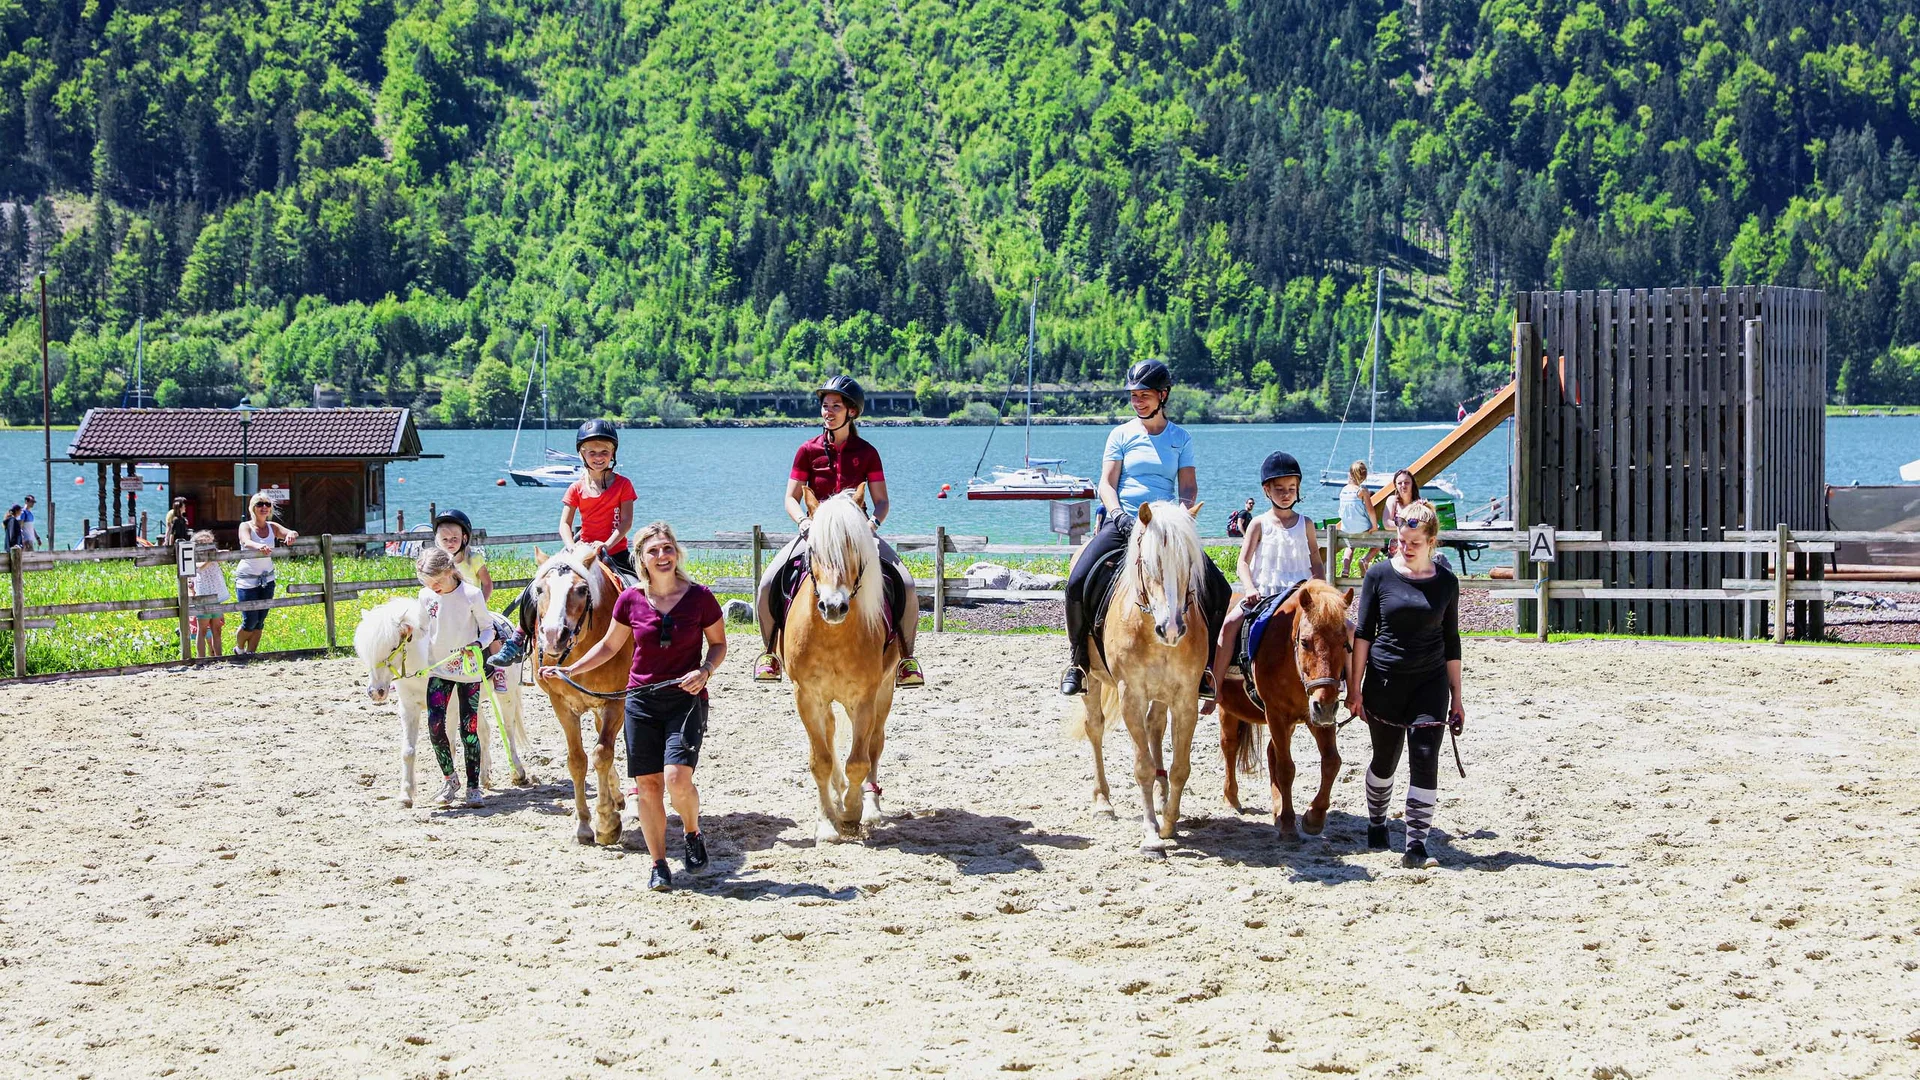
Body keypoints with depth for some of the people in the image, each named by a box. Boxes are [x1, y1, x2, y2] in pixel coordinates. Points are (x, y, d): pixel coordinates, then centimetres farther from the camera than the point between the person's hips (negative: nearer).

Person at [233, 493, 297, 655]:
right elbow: (247, 542, -29)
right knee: (250, 621, -6)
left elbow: (292, 534, -11)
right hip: (247, 579, -4)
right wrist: (259, 546, -52)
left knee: (260, 621, 3)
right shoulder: (245, 526, -8)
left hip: (267, 579, 4)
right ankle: (238, 649, 20)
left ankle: (250, 652, 15)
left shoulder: (273, 527, 4)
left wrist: (292, 535, -37)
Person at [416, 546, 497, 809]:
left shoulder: (471, 595, -12)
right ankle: (450, 778, 11)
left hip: (468, 670, -3)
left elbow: (488, 629, -5)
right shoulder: (426, 596, -1)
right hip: (438, 671, 3)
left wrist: (479, 644, -24)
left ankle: (473, 787, 7)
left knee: (469, 728, -1)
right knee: (435, 726, -9)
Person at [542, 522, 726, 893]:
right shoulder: (631, 601, 0)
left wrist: (705, 670, -11)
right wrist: (570, 670, 6)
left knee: (677, 778, -18)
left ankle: (693, 833, 13)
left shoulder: (700, 597, -5)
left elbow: (719, 643, 7)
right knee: (647, 785, 2)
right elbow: (609, 645, 14)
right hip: (642, 700, 3)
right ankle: (659, 865, 14)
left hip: (686, 699, -3)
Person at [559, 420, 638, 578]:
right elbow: (565, 524, 1)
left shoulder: (623, 484, 1)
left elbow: (627, 521, -7)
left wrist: (607, 545, -21)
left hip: (616, 553, -1)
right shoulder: (577, 488, 5)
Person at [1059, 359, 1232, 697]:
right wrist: (1117, 514, -17)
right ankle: (1078, 660, -4)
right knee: (1078, 583, -23)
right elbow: (1107, 483, 2)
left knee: (1219, 591, -15)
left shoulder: (1181, 438, 11)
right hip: (1122, 523, -1)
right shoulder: (1121, 435, 8)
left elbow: (1189, 487, 5)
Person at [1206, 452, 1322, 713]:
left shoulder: (1305, 524, 10)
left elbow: (1316, 562, 13)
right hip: (1263, 593, -1)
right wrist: (1250, 589, -18)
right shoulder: (1260, 524, 5)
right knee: (1231, 623, -25)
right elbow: (1243, 563, -1)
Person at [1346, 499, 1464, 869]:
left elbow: (1451, 642, 8)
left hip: (1430, 684, 0)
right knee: (1385, 759, 12)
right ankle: (1376, 825, 36)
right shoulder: (1380, 574, -3)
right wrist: (1354, 687, -4)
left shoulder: (1446, 582, 2)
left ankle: (1416, 843, -7)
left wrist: (1456, 697, 8)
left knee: (1425, 759, -10)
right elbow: (1363, 633, -1)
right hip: (1384, 680, 0)